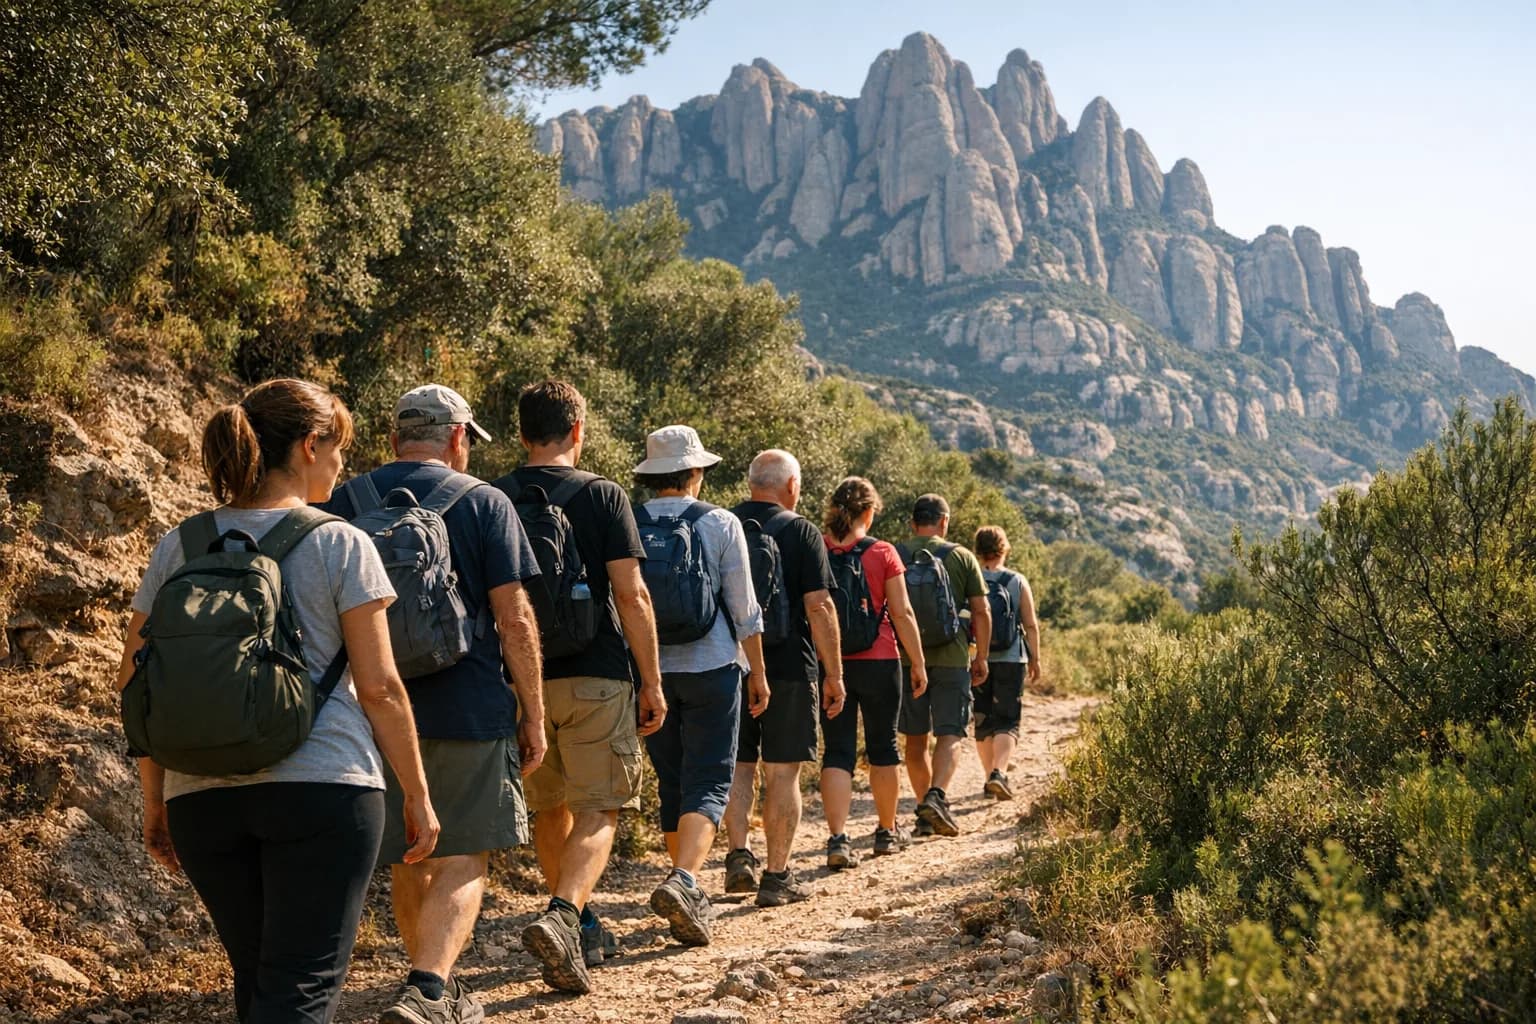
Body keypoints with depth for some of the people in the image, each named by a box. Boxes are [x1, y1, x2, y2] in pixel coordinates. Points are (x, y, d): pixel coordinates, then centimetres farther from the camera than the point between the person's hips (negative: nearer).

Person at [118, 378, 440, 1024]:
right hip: (323, 788, -4)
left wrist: (155, 801, 17)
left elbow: (136, 684, 8)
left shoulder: (178, 547, 8)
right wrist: (417, 794, 3)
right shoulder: (339, 544, -4)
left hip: (201, 796, 5)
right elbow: (379, 687, -6)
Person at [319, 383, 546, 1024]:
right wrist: (533, 714, 0)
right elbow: (514, 619, -7)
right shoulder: (483, 503, -4)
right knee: (462, 861, 1)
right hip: (469, 710, -4)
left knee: (408, 859, 17)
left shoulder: (342, 503, 5)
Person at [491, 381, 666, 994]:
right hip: (594, 677, -4)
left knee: (548, 808, 17)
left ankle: (583, 928, 29)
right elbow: (631, 597, -9)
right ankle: (563, 916, -21)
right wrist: (652, 682, -2)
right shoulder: (602, 495, -5)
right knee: (597, 809, 1)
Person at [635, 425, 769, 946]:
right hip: (711, 668, -3)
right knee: (708, 784, -2)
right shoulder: (720, 524, -5)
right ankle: (683, 881, -24)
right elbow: (744, 609, -3)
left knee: (671, 784, 13)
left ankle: (689, 899, 21)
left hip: (649, 672, 3)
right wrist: (758, 673, 7)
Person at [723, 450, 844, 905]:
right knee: (782, 771, 2)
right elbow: (819, 607, -10)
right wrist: (834, 674, -5)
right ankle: (777, 877, 5)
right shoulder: (801, 532, -5)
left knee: (739, 765, 15)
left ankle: (738, 854, 4)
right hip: (789, 667, -3)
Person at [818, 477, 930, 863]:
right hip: (878, 662, -1)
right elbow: (902, 613, -6)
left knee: (837, 752, 3)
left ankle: (837, 838, -9)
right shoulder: (882, 553, -6)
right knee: (882, 747, 14)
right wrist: (918, 662, 2)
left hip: (829, 664, 1)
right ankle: (887, 831, 28)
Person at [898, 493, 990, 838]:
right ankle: (936, 797, -21)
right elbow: (981, 612, 1)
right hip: (951, 658, -2)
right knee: (949, 736, -1)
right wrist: (981, 657, 9)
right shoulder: (962, 557, 2)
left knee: (915, 738, 12)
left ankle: (926, 807, 16)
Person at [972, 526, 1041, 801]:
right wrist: (1035, 659, 8)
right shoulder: (1017, 582, -2)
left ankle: (991, 777, 17)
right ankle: (999, 773, -18)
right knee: (1007, 722, 0)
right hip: (1010, 660, -1)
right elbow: (1031, 625, -1)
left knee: (983, 722, 12)